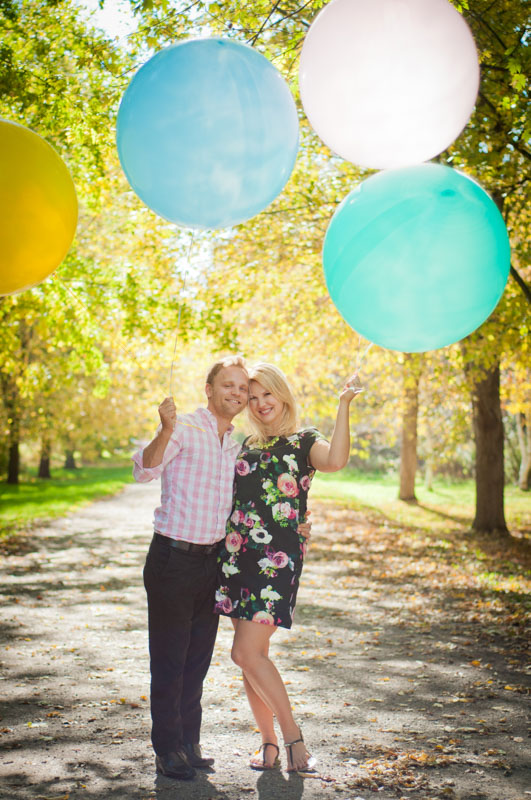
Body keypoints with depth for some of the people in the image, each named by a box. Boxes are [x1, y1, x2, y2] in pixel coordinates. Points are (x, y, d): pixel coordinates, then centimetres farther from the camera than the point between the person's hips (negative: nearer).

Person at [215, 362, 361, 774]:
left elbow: (336, 460, -22)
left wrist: (344, 404, -23)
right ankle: (269, 742, 20)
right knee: (253, 653, 8)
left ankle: (293, 736, 1)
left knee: (248, 652, -13)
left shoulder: (304, 442, 0)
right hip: (237, 555, 6)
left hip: (277, 558, -6)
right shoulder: (247, 446, 17)